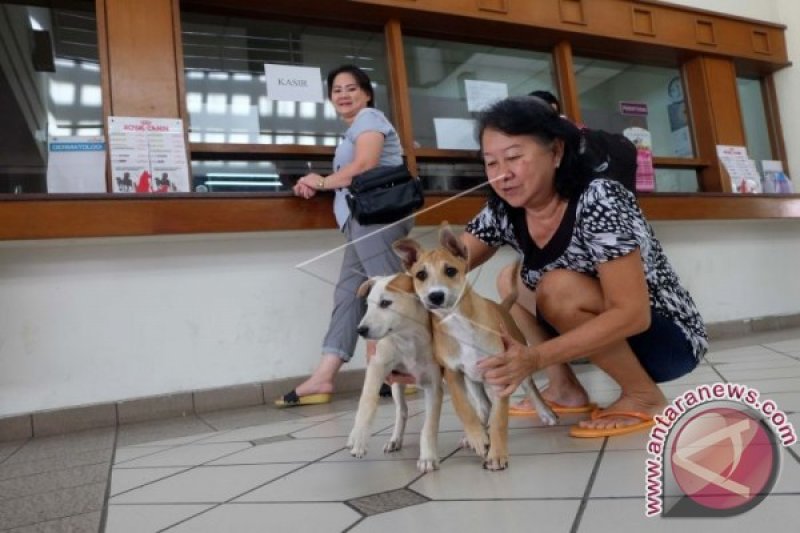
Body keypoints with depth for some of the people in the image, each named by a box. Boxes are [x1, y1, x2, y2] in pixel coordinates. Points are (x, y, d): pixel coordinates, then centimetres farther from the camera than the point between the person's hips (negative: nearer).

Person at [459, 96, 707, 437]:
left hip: (671, 337, -7)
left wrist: (535, 358, -43)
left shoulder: (599, 203, -29)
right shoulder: (503, 212, -9)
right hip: (599, 330, 7)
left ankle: (644, 397, -10)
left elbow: (633, 314, -34)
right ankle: (566, 389, 2)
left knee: (558, 287, -29)